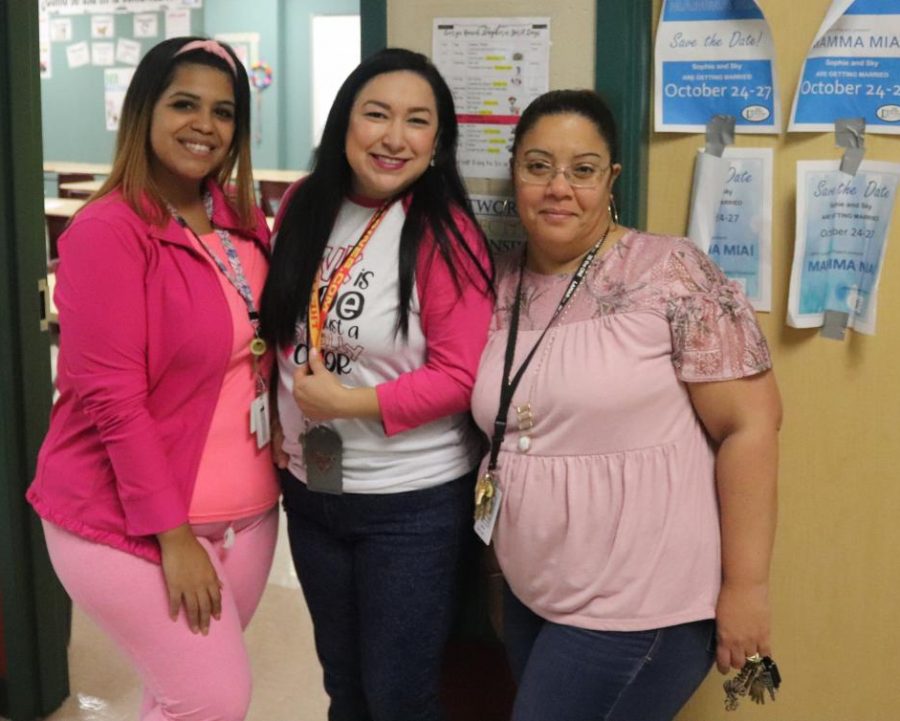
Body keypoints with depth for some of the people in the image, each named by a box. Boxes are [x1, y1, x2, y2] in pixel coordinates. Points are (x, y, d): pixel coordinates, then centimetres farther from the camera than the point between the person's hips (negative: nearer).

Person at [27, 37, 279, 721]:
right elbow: (111, 397, -19)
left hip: (247, 510, 6)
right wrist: (173, 534, -18)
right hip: (131, 521, -6)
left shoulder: (245, 222, 5)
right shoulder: (108, 232, -15)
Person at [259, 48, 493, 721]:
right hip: (310, 490, 6)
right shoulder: (302, 207, 0)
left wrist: (347, 402, -22)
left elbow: (461, 376, -18)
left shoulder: (443, 233, -16)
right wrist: (278, 419, 2)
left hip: (411, 503, -5)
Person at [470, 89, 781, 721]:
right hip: (531, 597, 6)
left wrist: (745, 587, -15)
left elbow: (749, 425, -15)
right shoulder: (500, 286, 4)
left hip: (639, 609, -6)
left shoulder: (672, 276, -14)